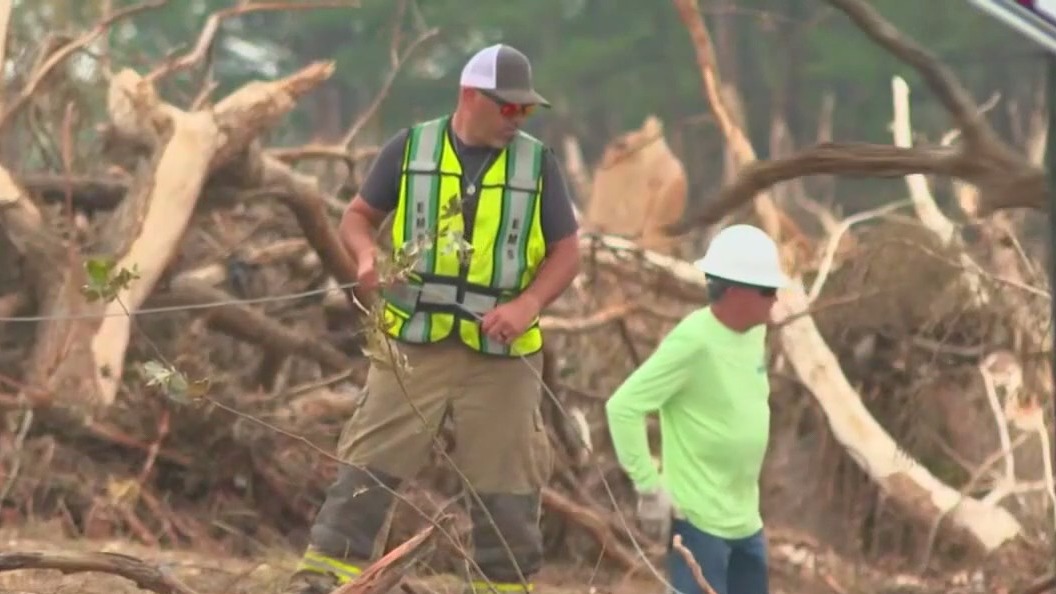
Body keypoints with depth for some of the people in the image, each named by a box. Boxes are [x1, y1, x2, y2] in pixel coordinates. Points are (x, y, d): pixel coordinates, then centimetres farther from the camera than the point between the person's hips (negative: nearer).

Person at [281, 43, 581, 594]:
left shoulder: (537, 164, 2)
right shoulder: (410, 149, 0)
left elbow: (566, 251, 5)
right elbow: (358, 216, 9)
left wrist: (527, 305, -12)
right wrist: (367, 254, -14)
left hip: (501, 353, 1)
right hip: (414, 342, -1)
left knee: (506, 480, 7)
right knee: (370, 463, -2)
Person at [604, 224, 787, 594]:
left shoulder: (754, 333, 6)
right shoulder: (694, 341, -19)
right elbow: (623, 408, -21)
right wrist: (650, 487, -19)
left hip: (746, 521, 9)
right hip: (700, 520, -9)